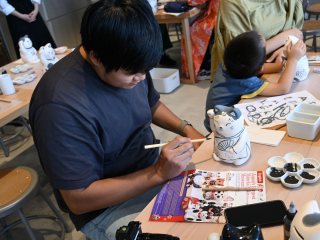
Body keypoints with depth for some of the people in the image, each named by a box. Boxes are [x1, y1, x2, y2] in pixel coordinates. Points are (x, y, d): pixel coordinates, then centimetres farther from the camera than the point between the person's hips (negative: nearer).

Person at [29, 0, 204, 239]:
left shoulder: (126, 61, -9)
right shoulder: (62, 106, -31)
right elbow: (79, 200, -24)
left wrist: (186, 129, -6)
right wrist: (159, 173, -28)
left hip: (153, 170, 7)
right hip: (107, 208, -6)